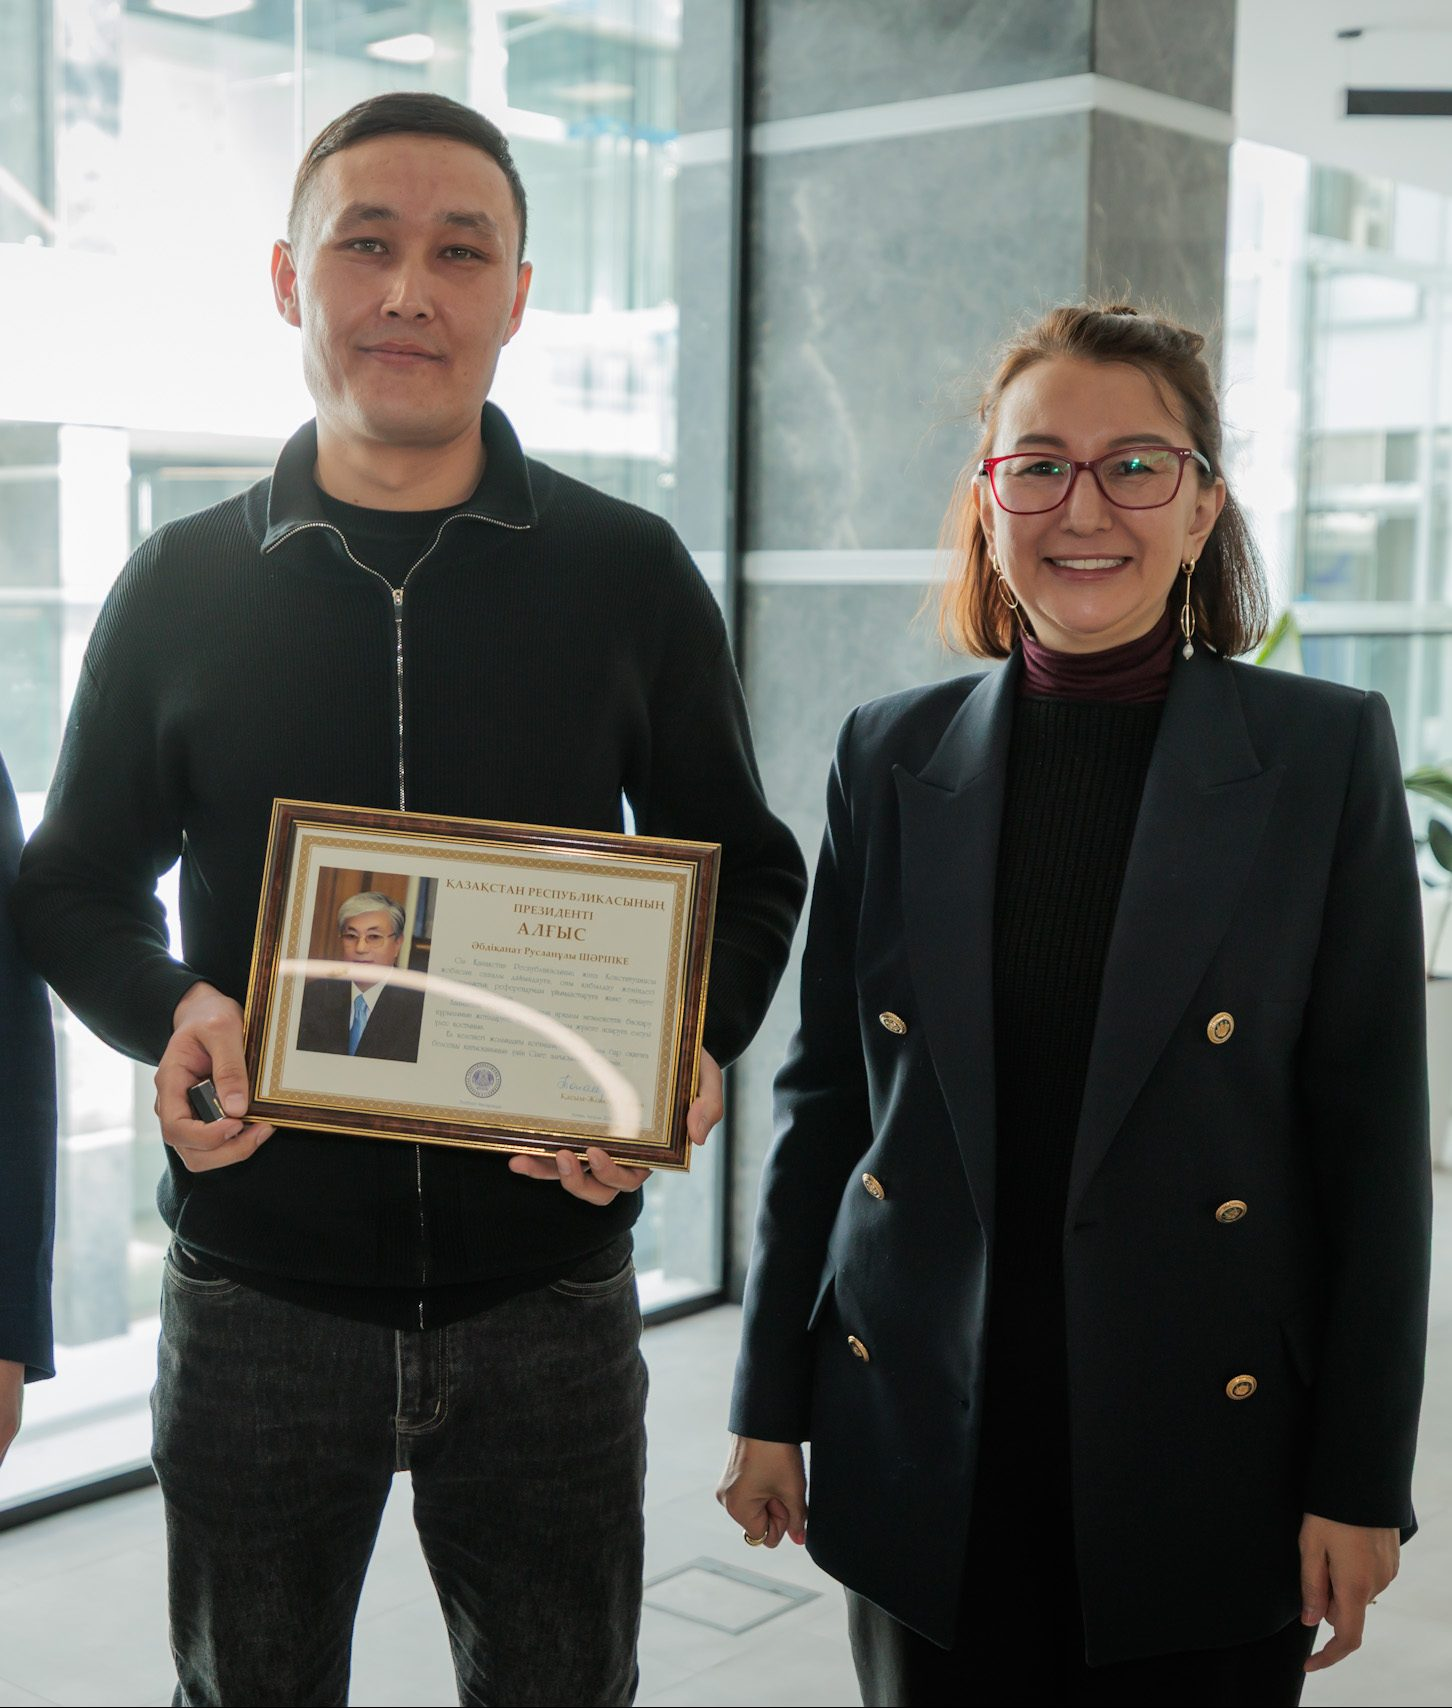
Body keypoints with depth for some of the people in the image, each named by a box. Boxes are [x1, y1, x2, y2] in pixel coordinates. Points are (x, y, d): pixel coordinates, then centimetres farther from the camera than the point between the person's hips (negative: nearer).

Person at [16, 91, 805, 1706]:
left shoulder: (628, 574, 0)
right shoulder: (182, 584, 1)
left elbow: (746, 872, 6)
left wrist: (691, 1044, -14)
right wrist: (171, 1009, -14)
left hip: (545, 1286, 0)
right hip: (254, 1293, 1)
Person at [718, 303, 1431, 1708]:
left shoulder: (1327, 754, -4)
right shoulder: (893, 756, 2)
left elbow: (1373, 1137, -4)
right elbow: (823, 1095, 6)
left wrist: (1362, 1480, -5)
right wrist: (769, 1404, 7)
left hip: (1208, 1453, -2)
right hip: (924, 1453, 2)